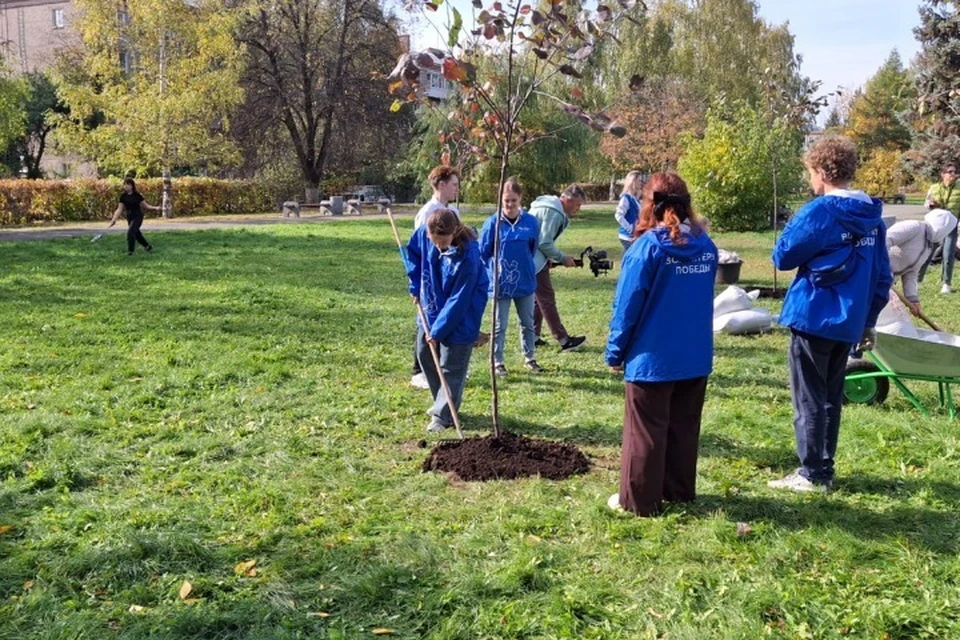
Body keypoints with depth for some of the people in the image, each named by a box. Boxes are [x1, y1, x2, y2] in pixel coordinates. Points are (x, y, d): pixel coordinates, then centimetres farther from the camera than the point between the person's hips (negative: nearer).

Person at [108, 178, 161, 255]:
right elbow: (120, 209, 1)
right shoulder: (123, 196, 0)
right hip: (129, 217, 5)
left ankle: (130, 251, -7)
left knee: (130, 232, -19)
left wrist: (155, 208, -19)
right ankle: (148, 246, 36)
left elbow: (146, 205, -3)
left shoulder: (137, 195, -9)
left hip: (138, 216, -5)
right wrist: (114, 220, -5)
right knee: (136, 234, 14)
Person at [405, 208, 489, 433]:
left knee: (451, 367, -1)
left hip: (460, 315, -7)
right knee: (424, 353, 15)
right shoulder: (424, 233, -16)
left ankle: (443, 415, 12)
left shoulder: (467, 256, -32)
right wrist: (416, 284, 1)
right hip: (432, 305, 7)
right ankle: (442, 401, 33)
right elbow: (412, 251, 9)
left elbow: (459, 300, -25)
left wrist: (438, 330, -20)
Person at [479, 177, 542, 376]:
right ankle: (497, 362, 19)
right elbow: (483, 252, -3)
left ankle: (529, 358, 30)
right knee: (499, 326, 7)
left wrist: (524, 266, 10)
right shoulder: (492, 223, -11)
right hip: (500, 283, -3)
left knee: (528, 322, 15)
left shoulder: (530, 222, -5)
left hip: (525, 282, 3)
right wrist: (495, 270, 1)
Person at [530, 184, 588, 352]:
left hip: (531, 258, 10)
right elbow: (545, 243, -21)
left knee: (539, 297, 15)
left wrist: (552, 259, 9)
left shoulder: (550, 207, 13)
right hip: (534, 259, -10)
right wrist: (563, 259, -11)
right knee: (547, 298, -5)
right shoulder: (553, 213, -19)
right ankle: (564, 340, -1)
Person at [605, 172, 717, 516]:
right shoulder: (706, 245, 2)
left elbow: (628, 304, -11)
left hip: (652, 357, -5)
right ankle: (680, 492, 28)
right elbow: (703, 298, 12)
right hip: (696, 357, 6)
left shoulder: (649, 245, -15)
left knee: (646, 431, 5)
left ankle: (638, 500, 13)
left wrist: (615, 351, -2)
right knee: (684, 428, 17)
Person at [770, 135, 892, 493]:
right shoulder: (872, 216, 7)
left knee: (809, 400, 2)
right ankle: (824, 468, 23)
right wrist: (869, 319, 18)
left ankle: (812, 475, 7)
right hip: (848, 322, 7)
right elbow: (882, 275, 11)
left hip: (814, 318, -7)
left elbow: (782, 258, -7)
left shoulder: (819, 212, -15)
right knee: (831, 398, 16)